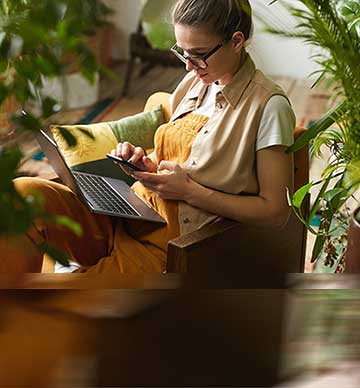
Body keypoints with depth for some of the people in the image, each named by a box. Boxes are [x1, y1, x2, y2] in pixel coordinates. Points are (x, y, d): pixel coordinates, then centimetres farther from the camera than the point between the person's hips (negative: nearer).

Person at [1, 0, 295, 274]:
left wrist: (190, 191, -15)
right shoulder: (194, 83, 13)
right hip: (135, 218, 7)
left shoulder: (269, 106, -9)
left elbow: (276, 213, -10)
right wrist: (146, 164, 2)